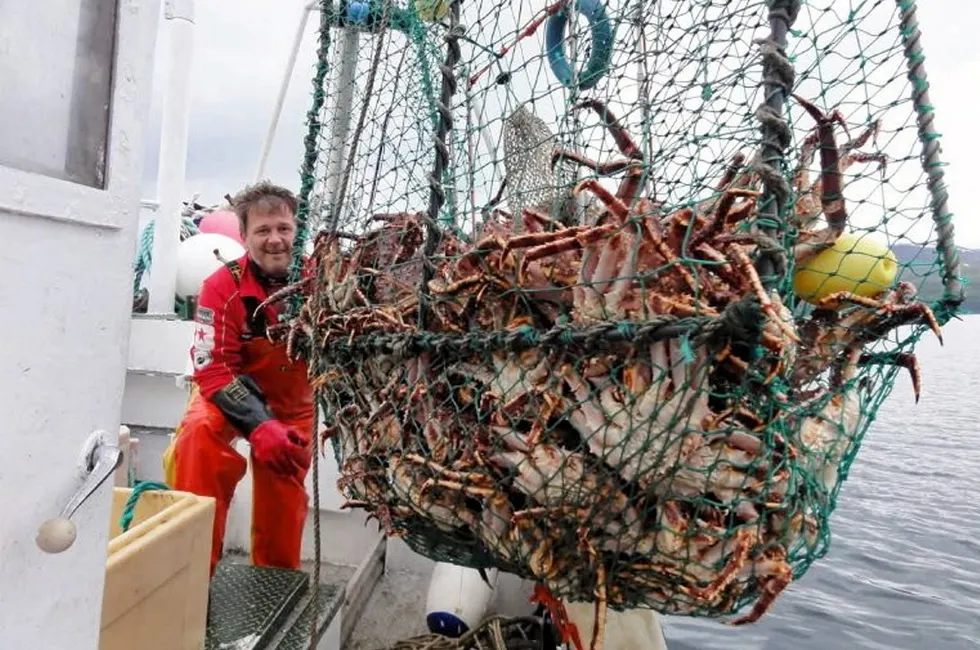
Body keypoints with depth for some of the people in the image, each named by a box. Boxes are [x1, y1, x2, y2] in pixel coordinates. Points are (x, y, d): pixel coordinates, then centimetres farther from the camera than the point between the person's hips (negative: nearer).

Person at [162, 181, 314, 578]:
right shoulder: (224, 286, -24)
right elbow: (214, 370, -26)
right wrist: (259, 426, -39)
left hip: (294, 400, 2)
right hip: (229, 392, -2)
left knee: (286, 496, 8)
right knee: (198, 434, -32)